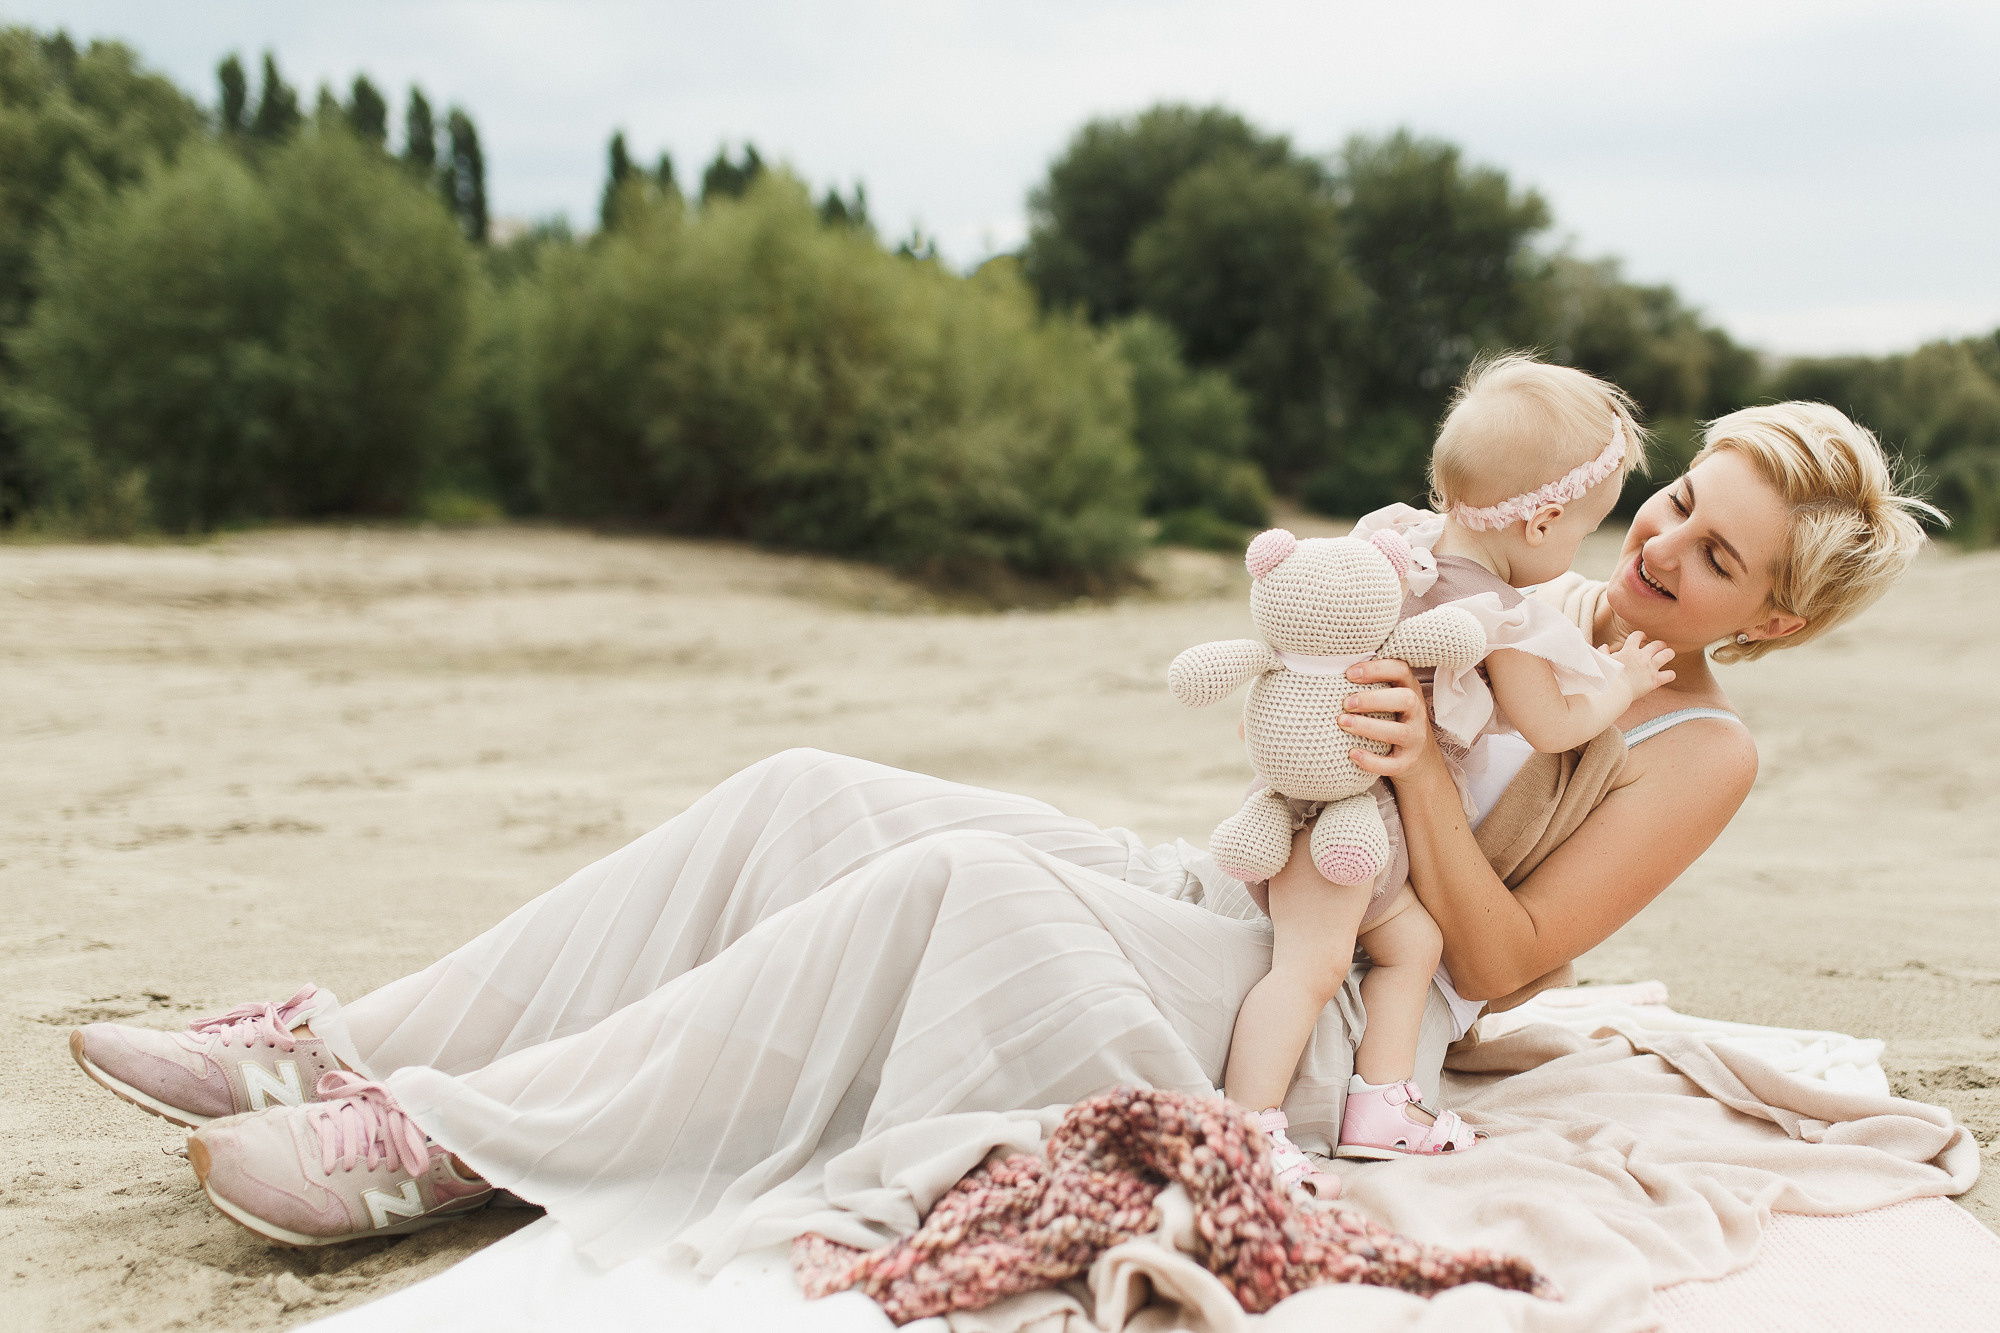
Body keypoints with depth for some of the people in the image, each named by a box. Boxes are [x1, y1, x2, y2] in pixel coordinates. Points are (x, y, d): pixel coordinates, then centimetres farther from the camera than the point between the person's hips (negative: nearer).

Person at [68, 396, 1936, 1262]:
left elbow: (1504, 958, -9)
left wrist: (1419, 768, -21)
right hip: (1218, 910, 7)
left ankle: (457, 1136, -29)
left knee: (958, 881, -35)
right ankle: (341, 1048, -13)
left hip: (1322, 1026, -7)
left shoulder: (1700, 753, -1)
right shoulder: (1539, 605, 18)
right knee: (808, 798, -14)